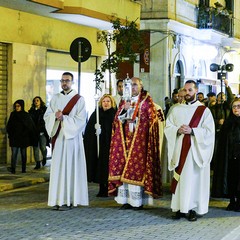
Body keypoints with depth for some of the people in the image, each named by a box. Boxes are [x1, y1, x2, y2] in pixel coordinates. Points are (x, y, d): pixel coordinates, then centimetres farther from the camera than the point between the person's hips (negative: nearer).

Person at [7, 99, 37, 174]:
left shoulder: (26, 115, 1)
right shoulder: (13, 114, 6)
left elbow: (31, 127, -1)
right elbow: (8, 126, 8)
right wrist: (10, 133, -2)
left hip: (23, 138, 0)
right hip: (14, 138, 1)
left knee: (23, 153, 5)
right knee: (14, 153, -9)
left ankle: (24, 169, 10)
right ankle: (13, 169, -17)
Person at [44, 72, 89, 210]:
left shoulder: (79, 99, -1)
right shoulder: (55, 98, 14)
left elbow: (81, 120, -9)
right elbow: (46, 116, 9)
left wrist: (63, 118, -17)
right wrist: (55, 116, -12)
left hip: (72, 137, -4)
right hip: (58, 137, 4)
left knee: (70, 167, -5)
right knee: (57, 167, 3)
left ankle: (69, 200, -3)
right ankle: (58, 199, 6)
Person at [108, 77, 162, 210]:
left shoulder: (146, 100, 3)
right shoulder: (124, 101, 17)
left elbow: (151, 119, -2)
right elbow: (118, 119, 9)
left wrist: (135, 120, -8)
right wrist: (124, 109, -8)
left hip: (139, 139, -4)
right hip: (125, 138, 5)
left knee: (137, 166, -9)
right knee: (123, 167, -1)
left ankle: (138, 201, -5)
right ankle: (126, 199, 2)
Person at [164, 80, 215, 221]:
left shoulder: (204, 110, 2)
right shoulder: (177, 109, 12)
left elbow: (209, 131, -6)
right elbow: (168, 127, 8)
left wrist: (192, 131, -17)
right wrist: (178, 130, -12)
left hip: (196, 151, -3)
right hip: (179, 150, 3)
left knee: (194, 178, -3)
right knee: (179, 178, 2)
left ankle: (192, 208, 3)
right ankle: (179, 208, 7)